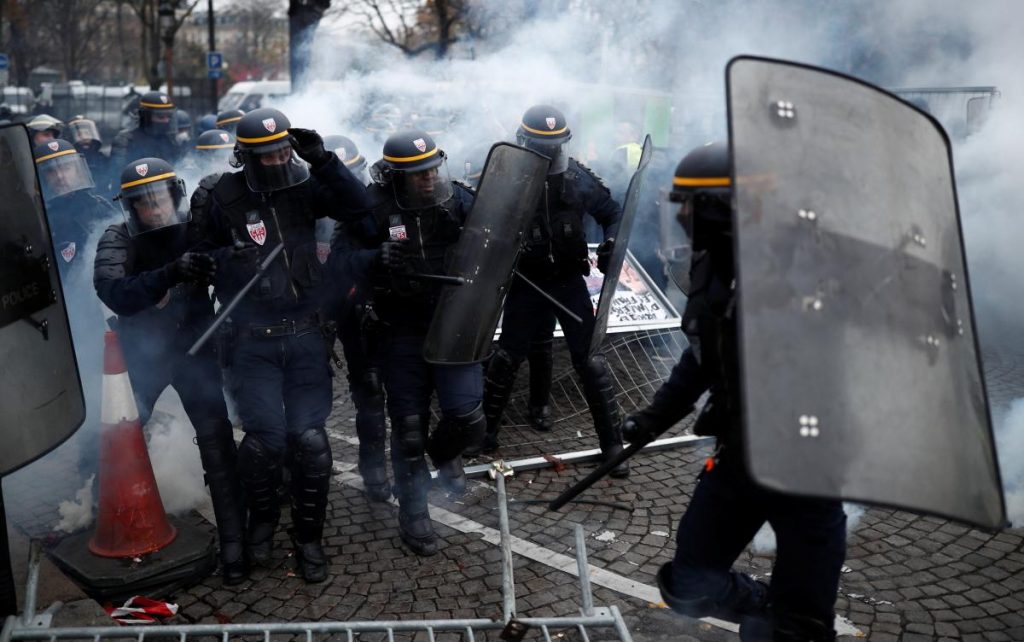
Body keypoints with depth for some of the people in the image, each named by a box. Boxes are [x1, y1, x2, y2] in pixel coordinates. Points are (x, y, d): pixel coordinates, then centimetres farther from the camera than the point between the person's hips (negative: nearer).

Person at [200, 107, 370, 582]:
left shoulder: (303, 188, 3)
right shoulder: (226, 199, 0)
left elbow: (357, 204, -7)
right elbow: (203, 254, 8)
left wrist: (323, 161, -16)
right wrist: (231, 258, -13)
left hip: (305, 334, 1)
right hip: (252, 341, -1)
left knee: (309, 439, -3)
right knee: (265, 438, -9)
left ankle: (308, 537, 18)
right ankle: (261, 519, 23)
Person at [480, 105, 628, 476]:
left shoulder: (577, 177, -4)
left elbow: (612, 213, 6)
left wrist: (611, 243, -13)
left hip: (569, 281, 1)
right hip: (527, 282, 0)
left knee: (590, 360, -1)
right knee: (507, 357, 8)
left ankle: (611, 443, 9)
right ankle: (487, 427, 28)